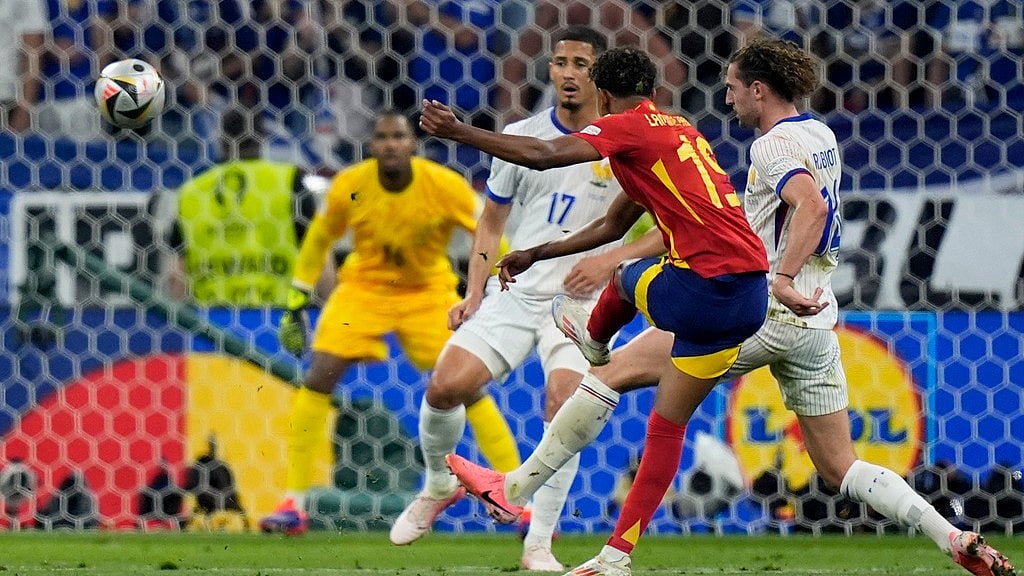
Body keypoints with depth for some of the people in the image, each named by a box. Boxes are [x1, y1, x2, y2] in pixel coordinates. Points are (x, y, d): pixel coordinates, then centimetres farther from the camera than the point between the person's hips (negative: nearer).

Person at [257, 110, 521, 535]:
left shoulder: (444, 185, -22)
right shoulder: (349, 187, -18)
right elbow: (318, 240, 0)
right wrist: (296, 305, 0)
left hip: (428, 290, -1)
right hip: (364, 287, 1)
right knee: (318, 379, -15)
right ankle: (294, 504, -7)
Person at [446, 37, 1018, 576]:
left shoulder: (773, 144, -11)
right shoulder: (821, 136, 16)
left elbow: (812, 204, -29)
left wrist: (784, 278, -37)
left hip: (762, 310, -8)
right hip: (816, 323, 8)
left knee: (614, 370, -1)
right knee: (842, 469, 9)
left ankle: (517, 487, 0)